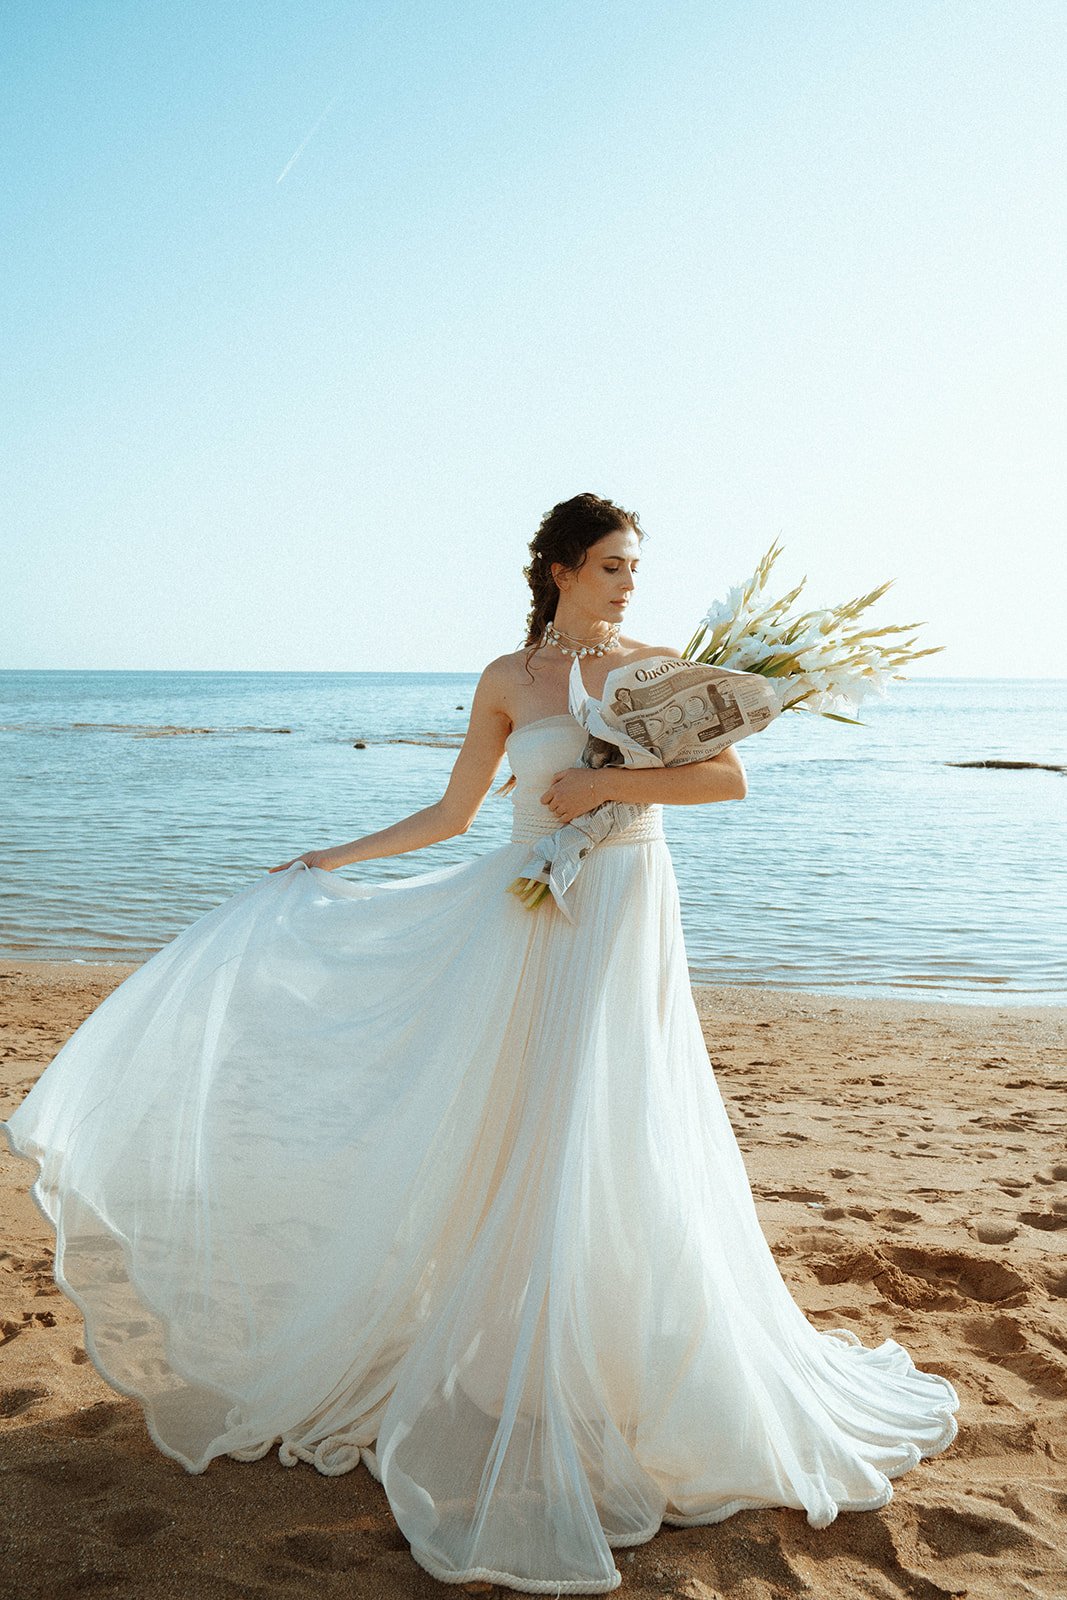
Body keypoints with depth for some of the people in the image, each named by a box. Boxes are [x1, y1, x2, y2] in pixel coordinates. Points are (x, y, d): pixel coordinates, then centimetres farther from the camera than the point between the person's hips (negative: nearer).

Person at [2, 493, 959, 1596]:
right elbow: (451, 814, 9)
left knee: (616, 1156, 2)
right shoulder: (508, 680, 4)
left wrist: (607, 784, -15)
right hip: (527, 921, 1)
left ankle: (611, 1375, 19)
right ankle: (502, 1368, 23)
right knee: (514, 1142, 5)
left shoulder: (657, 667, 3)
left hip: (627, 925, -1)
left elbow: (729, 776, -7)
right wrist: (328, 859, 8)